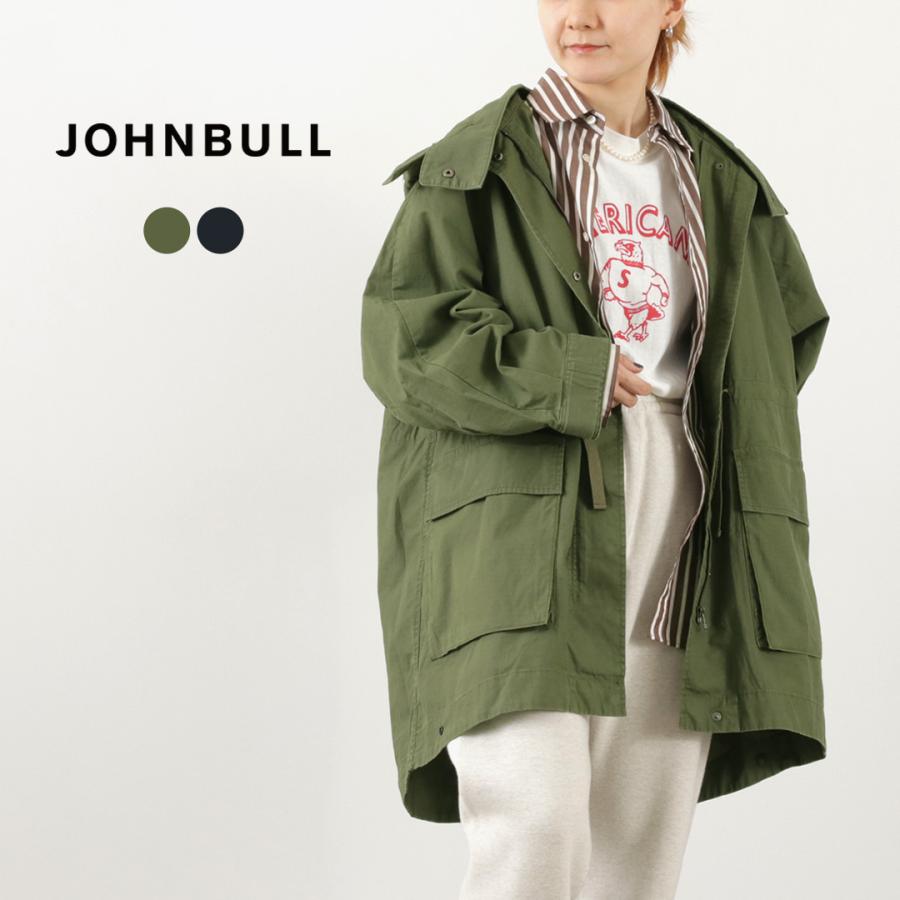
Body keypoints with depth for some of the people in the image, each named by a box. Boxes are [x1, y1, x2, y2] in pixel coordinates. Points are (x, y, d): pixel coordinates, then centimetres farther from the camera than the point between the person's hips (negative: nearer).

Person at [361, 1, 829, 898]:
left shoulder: (723, 183, 15)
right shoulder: (480, 165, 2)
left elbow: (793, 324, 29)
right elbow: (403, 336, -8)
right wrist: (578, 377, -12)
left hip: (670, 560, 5)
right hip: (521, 549, -4)